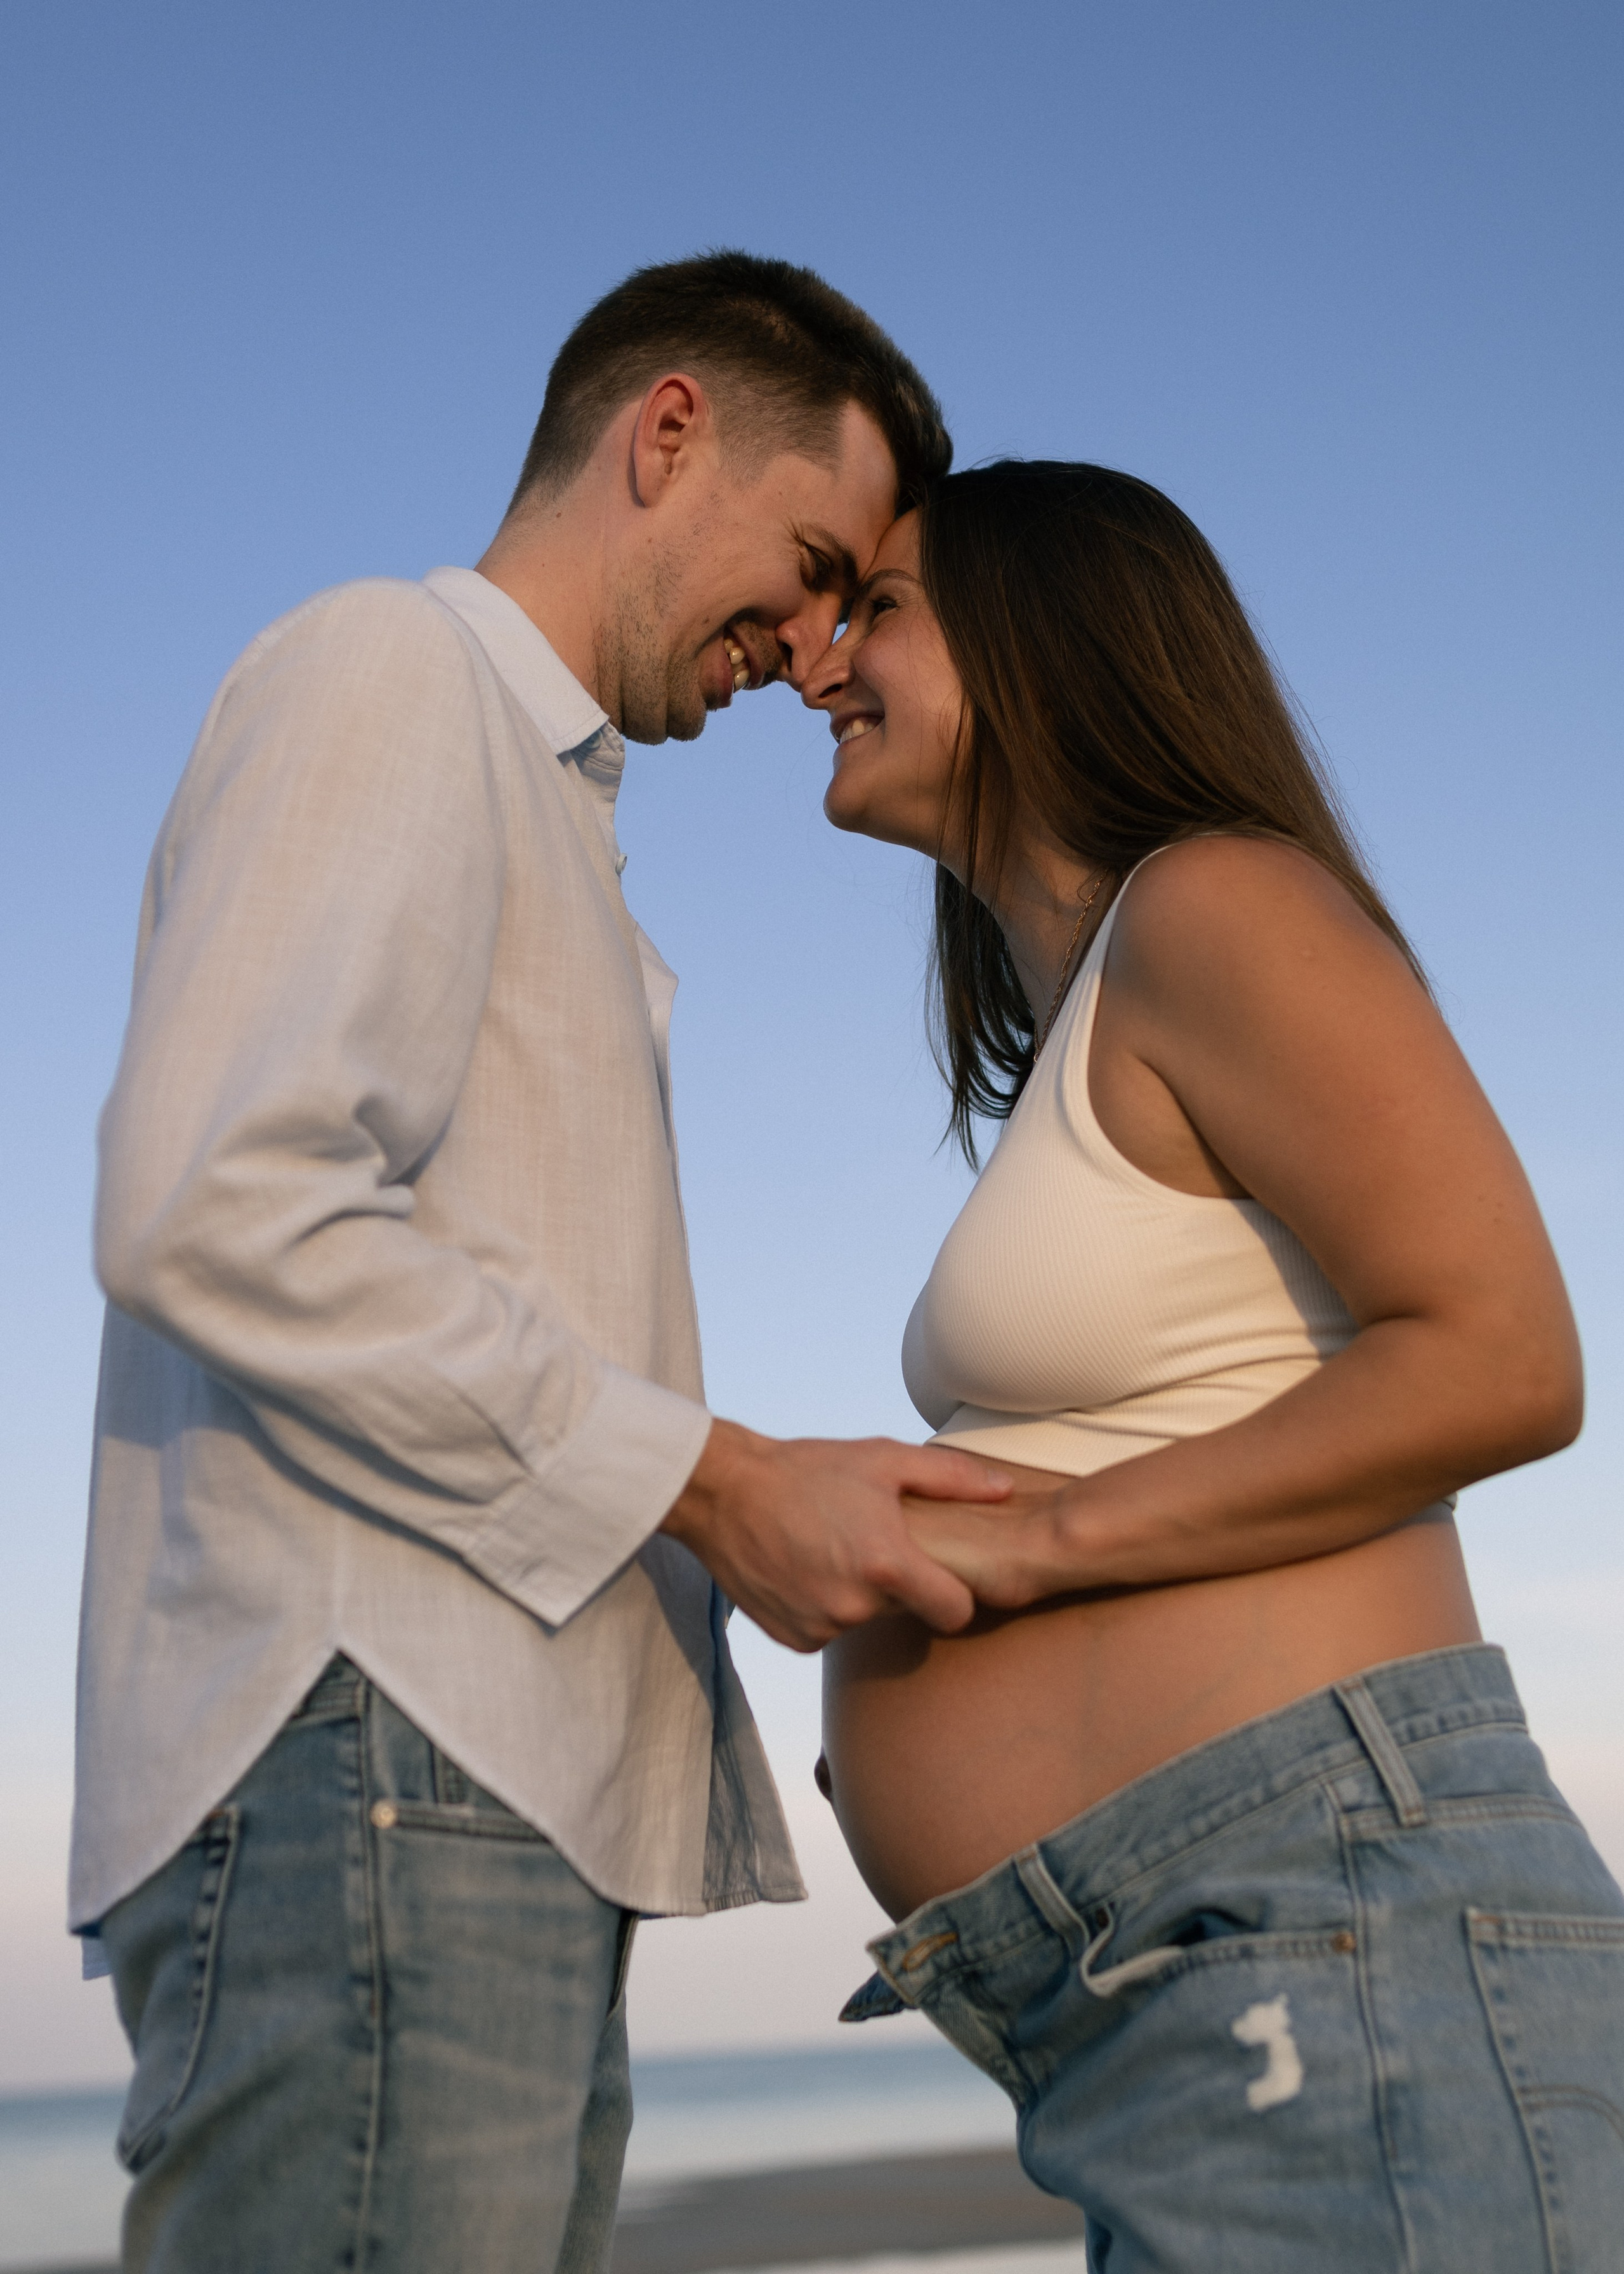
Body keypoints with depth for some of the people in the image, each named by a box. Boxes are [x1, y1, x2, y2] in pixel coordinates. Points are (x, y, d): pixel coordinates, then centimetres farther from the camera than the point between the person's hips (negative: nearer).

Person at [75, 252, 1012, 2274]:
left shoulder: (541, 810, 28)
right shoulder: (389, 669, -1)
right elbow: (211, 1213, -17)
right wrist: (716, 1484, -14)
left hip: (509, 1804, 10)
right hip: (372, 1753, -9)